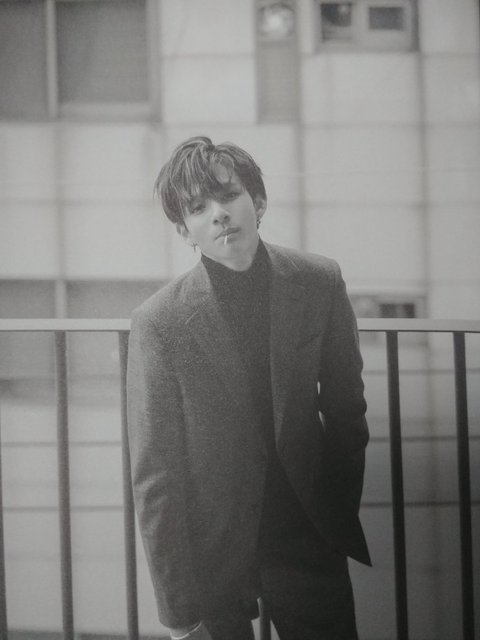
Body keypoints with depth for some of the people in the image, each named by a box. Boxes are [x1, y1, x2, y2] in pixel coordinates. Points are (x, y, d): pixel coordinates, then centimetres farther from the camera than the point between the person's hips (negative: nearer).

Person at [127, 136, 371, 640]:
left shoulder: (319, 284, -5)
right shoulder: (159, 322, -13)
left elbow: (345, 410, 7)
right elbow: (155, 475, -11)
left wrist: (344, 516, 10)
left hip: (308, 538, 2)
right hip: (212, 554, -2)